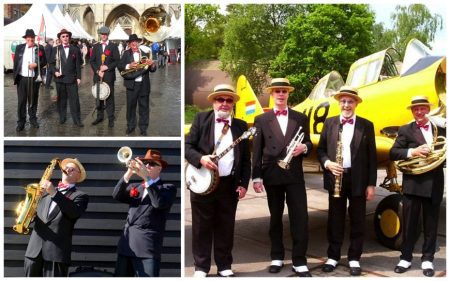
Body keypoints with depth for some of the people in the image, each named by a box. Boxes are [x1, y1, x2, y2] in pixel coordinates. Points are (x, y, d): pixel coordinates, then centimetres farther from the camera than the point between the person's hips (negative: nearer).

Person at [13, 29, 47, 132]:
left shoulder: (40, 48, -1)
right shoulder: (19, 48, 3)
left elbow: (44, 61, 3)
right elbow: (16, 62, 6)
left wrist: (36, 64, -15)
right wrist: (15, 75, 1)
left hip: (34, 78, 0)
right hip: (22, 78, 0)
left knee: (33, 100, 11)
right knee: (21, 101, 2)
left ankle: (33, 119, 24)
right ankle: (21, 122, 8)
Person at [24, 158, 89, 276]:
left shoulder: (80, 196, 7)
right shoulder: (47, 191, 24)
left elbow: (74, 212, -13)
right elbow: (37, 213, 22)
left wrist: (54, 193, -15)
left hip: (57, 251, -5)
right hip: (34, 250, 5)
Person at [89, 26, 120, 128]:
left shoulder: (113, 46, 2)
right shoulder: (96, 46, 11)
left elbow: (117, 60, -3)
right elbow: (92, 61, 7)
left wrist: (107, 67, -15)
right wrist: (97, 71, -7)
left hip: (109, 76, -3)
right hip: (98, 75, 3)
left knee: (109, 97, -1)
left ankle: (111, 118, 5)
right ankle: (100, 116, 19)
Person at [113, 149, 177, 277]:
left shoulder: (168, 188, 3)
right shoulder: (135, 187, 18)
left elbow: (159, 203, -16)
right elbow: (117, 196, 1)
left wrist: (147, 178, -19)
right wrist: (128, 173, -11)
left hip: (147, 247, -5)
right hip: (126, 244, 5)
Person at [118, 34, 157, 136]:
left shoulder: (145, 53, 5)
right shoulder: (126, 53, 3)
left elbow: (153, 70, 3)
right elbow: (120, 66, -5)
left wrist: (152, 64, -20)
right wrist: (129, 66, -23)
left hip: (144, 84, 0)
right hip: (131, 84, 0)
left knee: (144, 107, 5)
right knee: (130, 106, 8)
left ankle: (143, 128, 13)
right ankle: (130, 126, 22)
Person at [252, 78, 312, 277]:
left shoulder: (301, 118, 10)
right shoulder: (262, 120, 7)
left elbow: (309, 144, 12)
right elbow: (257, 150, 2)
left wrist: (304, 147, -13)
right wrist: (256, 177, -4)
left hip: (295, 175, 0)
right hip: (272, 176, 0)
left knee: (300, 217, -5)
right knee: (275, 217, 10)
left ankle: (299, 261, 3)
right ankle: (277, 257, 22)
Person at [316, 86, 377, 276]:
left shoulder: (366, 125, 3)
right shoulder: (329, 123, 7)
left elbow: (371, 157, 1)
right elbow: (320, 149, 8)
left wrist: (371, 184, -3)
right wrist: (327, 163, -13)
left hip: (358, 180, -1)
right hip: (336, 178, 1)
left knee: (357, 221, 6)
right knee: (335, 220, 8)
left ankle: (354, 258, 18)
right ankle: (333, 257, 20)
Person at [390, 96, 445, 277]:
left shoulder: (441, 129, 11)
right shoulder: (405, 130, 3)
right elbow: (393, 153, -7)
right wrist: (412, 151, -21)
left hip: (434, 184, 2)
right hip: (412, 184, -2)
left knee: (431, 224, 9)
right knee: (409, 223, 6)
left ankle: (427, 259, 20)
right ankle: (405, 258, 17)